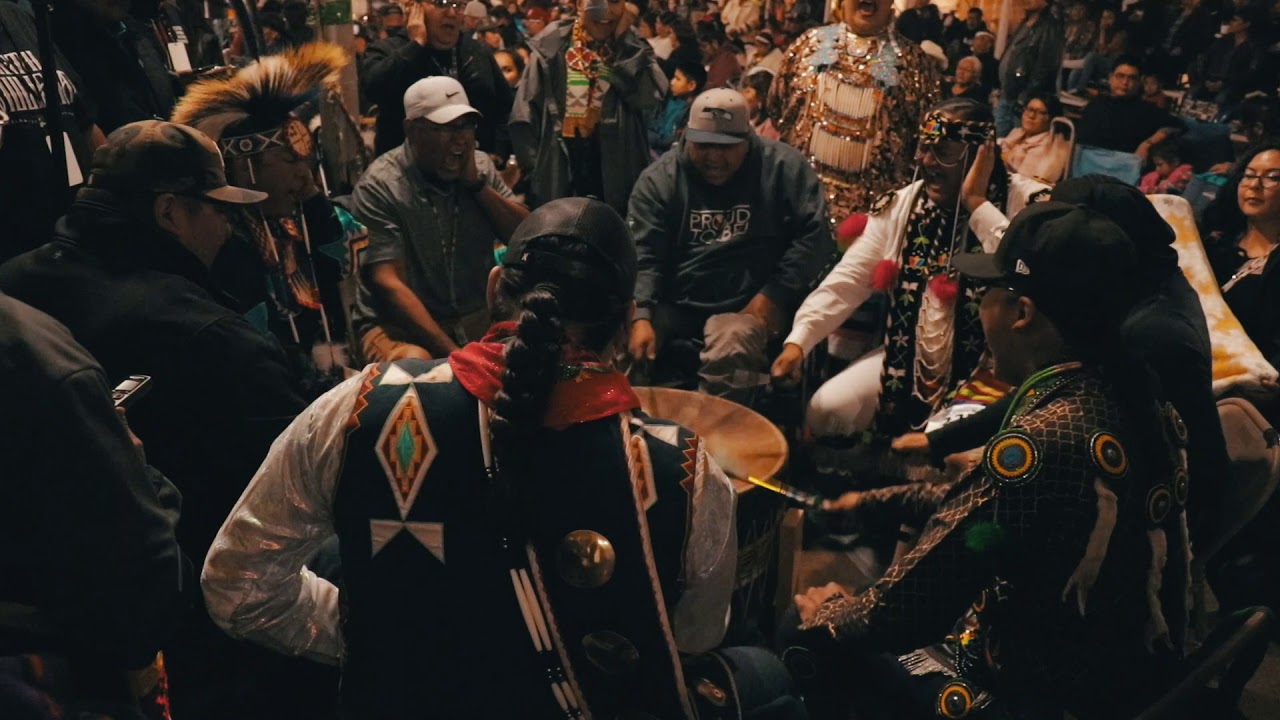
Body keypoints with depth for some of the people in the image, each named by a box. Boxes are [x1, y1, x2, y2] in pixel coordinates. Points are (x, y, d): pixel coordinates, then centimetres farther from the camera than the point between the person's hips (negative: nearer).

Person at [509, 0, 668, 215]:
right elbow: (526, 111, 0)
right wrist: (532, 167, -7)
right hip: (556, 169, -1)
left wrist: (623, 43, -8)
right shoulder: (552, 45, 2)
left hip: (615, 173, 1)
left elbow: (649, 97, -12)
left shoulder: (633, 49, 6)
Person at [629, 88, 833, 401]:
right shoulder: (660, 178, 2)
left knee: (728, 356, -34)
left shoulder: (784, 168, 0)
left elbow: (814, 235, -4)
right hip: (671, 306, 2)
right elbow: (642, 257, -5)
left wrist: (775, 294, -15)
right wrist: (641, 318, -21)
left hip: (746, 307, -2)